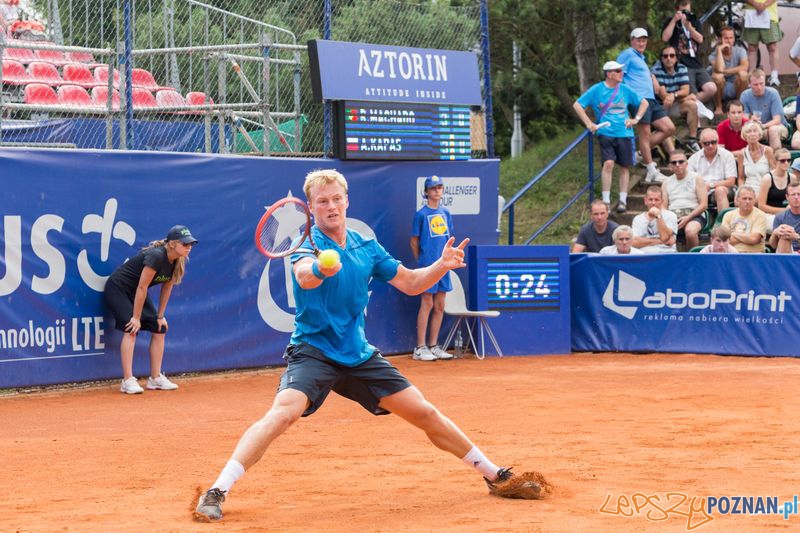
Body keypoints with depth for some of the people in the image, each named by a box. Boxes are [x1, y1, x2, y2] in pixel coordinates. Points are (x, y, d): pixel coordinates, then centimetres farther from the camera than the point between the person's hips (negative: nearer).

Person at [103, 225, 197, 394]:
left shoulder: (178, 261, -7)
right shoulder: (156, 256, -32)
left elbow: (167, 288, 4)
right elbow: (141, 287, -29)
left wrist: (160, 316, 5)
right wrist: (136, 317, -24)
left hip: (135, 292, 9)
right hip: (118, 288, -9)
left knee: (159, 329, 3)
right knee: (131, 329, -22)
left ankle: (155, 378, 9)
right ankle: (127, 381, -23)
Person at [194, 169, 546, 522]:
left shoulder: (367, 248, 7)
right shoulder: (308, 243, -10)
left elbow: (410, 283, 14)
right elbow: (303, 276, -34)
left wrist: (442, 265, -5)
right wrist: (318, 269, -58)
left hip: (359, 356, 5)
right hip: (313, 351, -5)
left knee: (425, 414, 7)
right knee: (284, 412, -31)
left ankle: (497, 477, 23)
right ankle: (216, 493, -29)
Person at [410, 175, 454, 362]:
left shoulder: (445, 213, 12)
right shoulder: (421, 214, -5)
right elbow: (414, 242, 0)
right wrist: (422, 262, 3)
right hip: (428, 266, -6)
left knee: (439, 306, 8)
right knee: (427, 304, -5)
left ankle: (433, 346, 16)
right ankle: (420, 348, -1)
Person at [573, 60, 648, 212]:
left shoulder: (625, 90, 7)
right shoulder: (596, 90, -1)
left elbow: (643, 103, 19)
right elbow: (577, 105, 2)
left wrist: (636, 119, 5)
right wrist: (589, 124, -6)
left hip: (624, 133, 3)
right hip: (606, 133, -3)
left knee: (625, 166, 5)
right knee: (608, 163, -17)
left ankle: (623, 200, 15)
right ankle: (606, 201, -11)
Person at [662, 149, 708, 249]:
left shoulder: (696, 178, 7)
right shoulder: (666, 183, 18)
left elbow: (704, 205, 0)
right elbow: (663, 206, 13)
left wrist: (688, 218, -14)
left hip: (693, 215, -2)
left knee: (690, 231, -38)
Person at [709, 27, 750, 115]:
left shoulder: (740, 51, -5)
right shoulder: (714, 55, -9)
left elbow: (745, 67, -24)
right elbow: (719, 69, -30)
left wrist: (725, 71, -24)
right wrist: (719, 50, -24)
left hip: (736, 88, 1)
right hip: (722, 91, -1)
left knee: (742, 74, -29)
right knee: (717, 76, -32)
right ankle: (718, 107, -11)